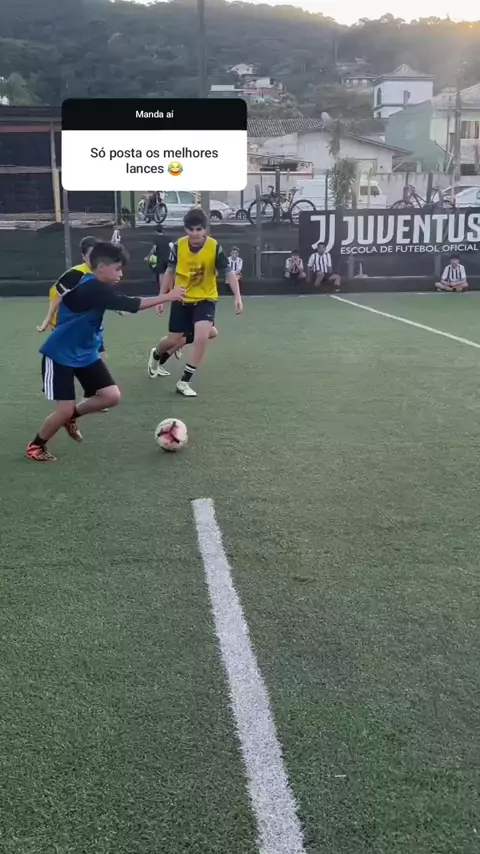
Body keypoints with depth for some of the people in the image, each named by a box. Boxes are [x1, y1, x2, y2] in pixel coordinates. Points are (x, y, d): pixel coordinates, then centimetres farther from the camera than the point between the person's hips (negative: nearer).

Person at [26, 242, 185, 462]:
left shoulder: (98, 288, 3)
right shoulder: (90, 289, -27)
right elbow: (129, 305, -32)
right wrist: (167, 297, -28)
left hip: (86, 353, 9)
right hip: (60, 356, -8)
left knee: (112, 396, -3)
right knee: (65, 409, -11)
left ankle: (71, 416, 21)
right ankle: (36, 445, 15)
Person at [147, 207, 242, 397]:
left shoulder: (215, 247, -17)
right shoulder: (178, 246, -11)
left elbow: (229, 273, -15)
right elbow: (170, 272, 3)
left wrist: (237, 297, -28)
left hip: (206, 299, -1)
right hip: (182, 299, 2)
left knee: (202, 337, -23)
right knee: (174, 340, 8)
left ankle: (184, 382, -7)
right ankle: (155, 355, 48)